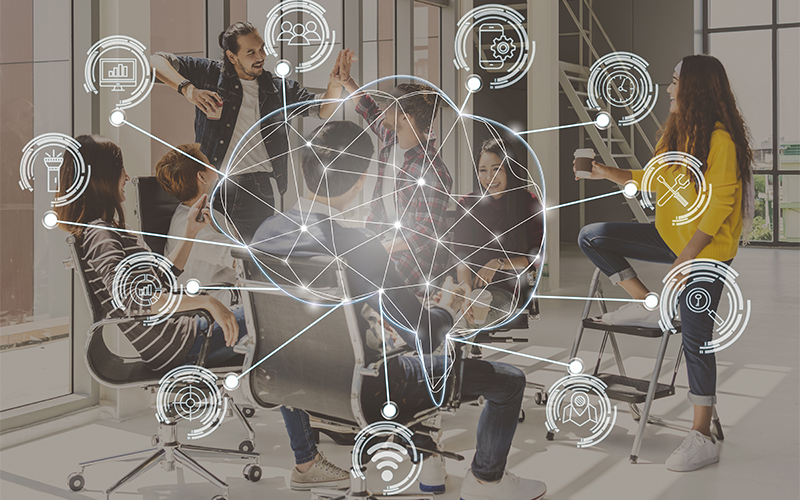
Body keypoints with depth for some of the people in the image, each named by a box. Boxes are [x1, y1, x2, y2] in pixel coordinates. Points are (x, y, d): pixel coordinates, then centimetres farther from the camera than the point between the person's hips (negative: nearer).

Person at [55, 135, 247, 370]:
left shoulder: (110, 229, 15)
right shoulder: (98, 234, -17)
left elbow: (161, 280, 19)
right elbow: (131, 300, -31)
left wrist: (191, 232, 13)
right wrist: (206, 302, -32)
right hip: (172, 346, -10)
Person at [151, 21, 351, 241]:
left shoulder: (279, 88, 12)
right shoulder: (210, 74, 5)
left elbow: (322, 109, 8)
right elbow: (157, 60, 3)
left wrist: (335, 85, -14)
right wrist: (188, 89, -15)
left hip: (258, 192, 1)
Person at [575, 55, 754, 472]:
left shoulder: (721, 139, -18)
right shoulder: (677, 132, 9)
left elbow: (719, 205, -21)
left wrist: (686, 258, -23)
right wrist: (610, 174, 18)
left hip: (706, 250, -8)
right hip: (670, 236, 8)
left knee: (696, 339, -5)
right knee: (592, 238, 0)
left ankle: (702, 439, 5)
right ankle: (646, 304, 7)